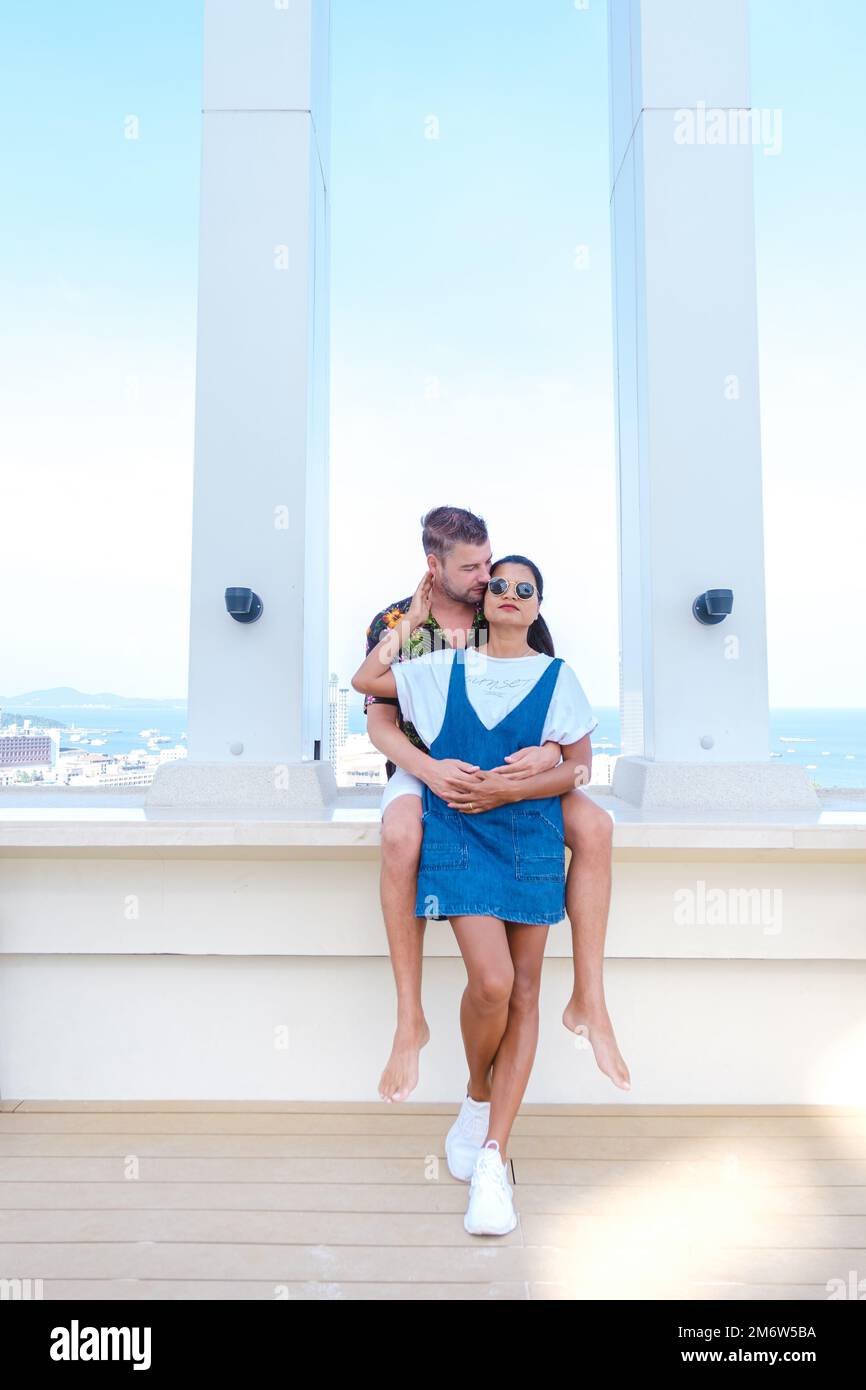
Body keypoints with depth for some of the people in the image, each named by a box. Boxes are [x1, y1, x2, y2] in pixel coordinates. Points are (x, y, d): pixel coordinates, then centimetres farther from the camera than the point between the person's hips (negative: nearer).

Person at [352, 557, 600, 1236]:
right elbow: (366, 680, 14)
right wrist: (412, 617, 15)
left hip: (531, 836, 2)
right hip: (458, 832, -1)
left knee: (523, 993, 0)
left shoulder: (557, 676, 7)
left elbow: (577, 766, 5)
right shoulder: (446, 667, 10)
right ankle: (477, 1095, 15)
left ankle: (493, 1156, 10)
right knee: (491, 981, -17)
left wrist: (506, 790, -9)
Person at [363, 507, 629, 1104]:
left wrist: (551, 752, -28)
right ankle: (410, 1019, -22)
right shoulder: (394, 625, -3)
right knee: (400, 839, -37)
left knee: (595, 825, -25)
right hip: (425, 769, -2)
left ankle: (588, 1002, -14)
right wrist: (427, 768, -30)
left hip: (511, 765, 2)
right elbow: (379, 722, -7)